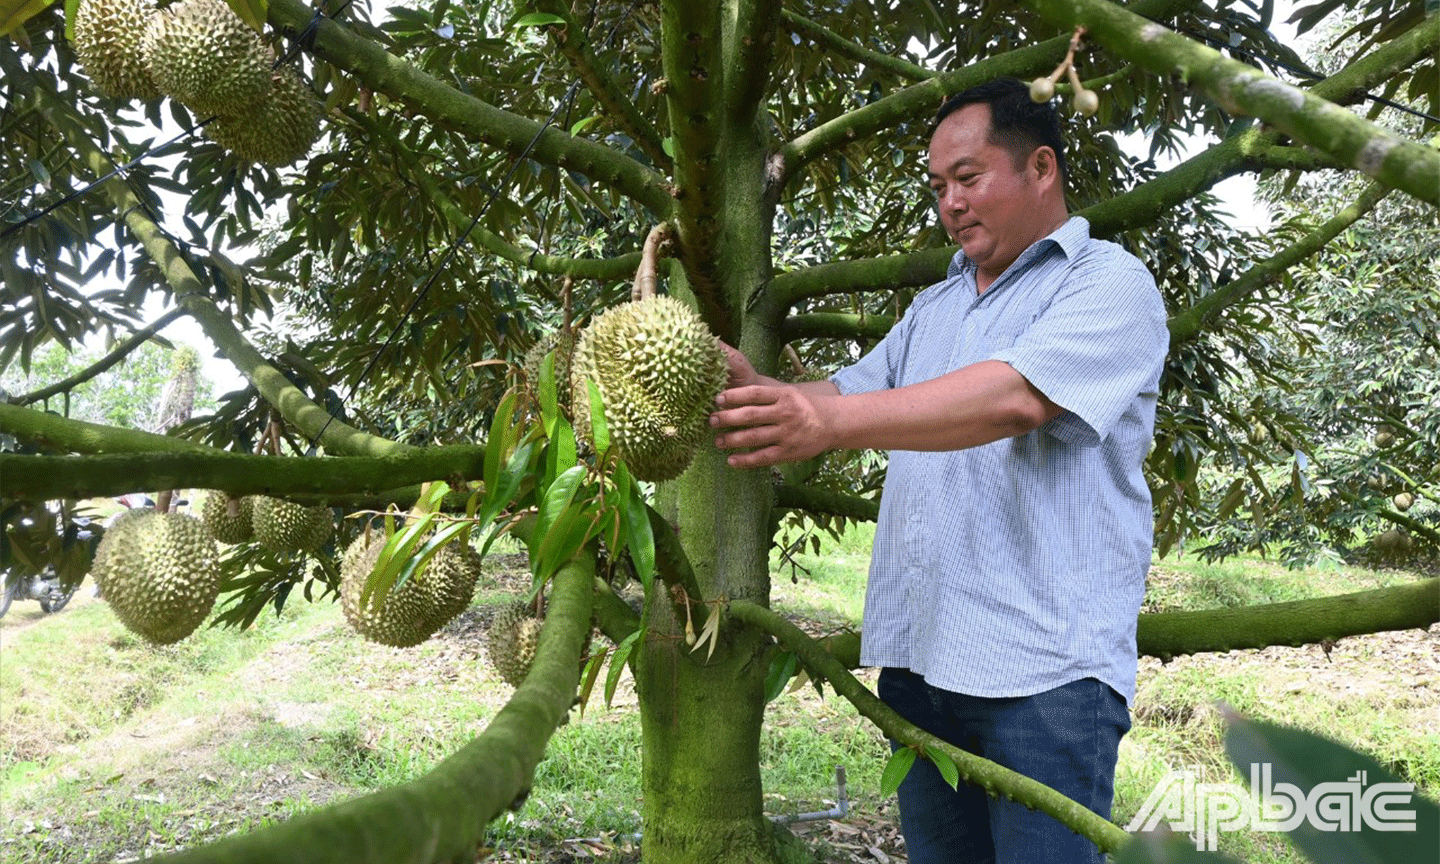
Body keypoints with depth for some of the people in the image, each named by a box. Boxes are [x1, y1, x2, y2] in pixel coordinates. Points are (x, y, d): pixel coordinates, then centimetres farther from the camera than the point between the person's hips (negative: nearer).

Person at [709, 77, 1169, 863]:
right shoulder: (932, 309, 22)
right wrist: (754, 388, -3)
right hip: (917, 653, 7)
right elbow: (846, 396, 19)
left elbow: (1015, 399, -21)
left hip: (1045, 665, -6)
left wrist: (832, 422, -30)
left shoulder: (1111, 283, -3)